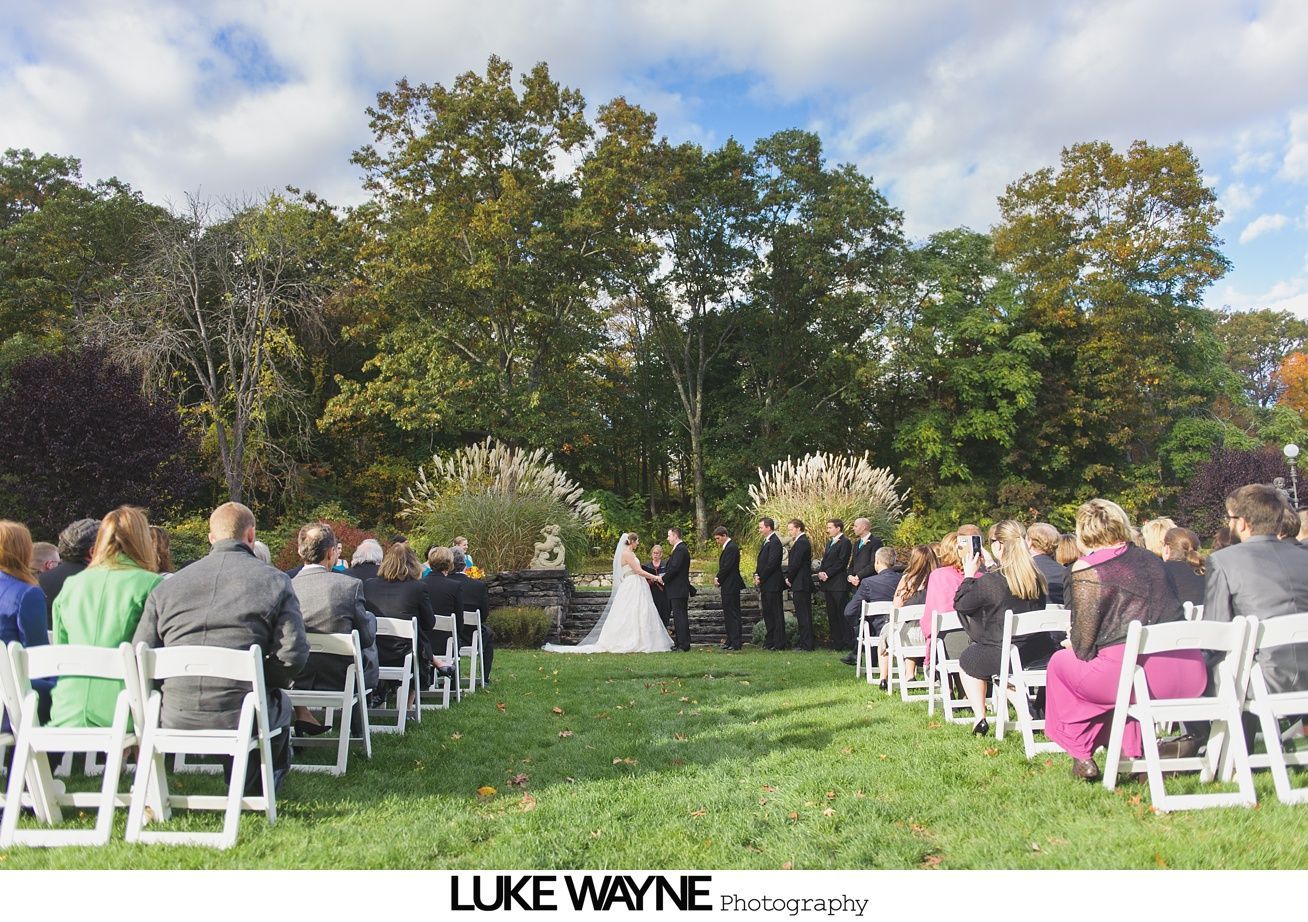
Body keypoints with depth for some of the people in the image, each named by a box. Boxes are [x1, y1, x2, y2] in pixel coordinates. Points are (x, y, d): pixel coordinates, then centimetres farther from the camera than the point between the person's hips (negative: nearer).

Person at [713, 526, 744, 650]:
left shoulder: (731, 548, -16)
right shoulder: (728, 547, 16)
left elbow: (727, 567, -20)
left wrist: (719, 579, -7)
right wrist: (718, 578, 4)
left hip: (731, 586, -10)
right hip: (728, 586, 10)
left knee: (733, 614, -7)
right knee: (728, 614, 14)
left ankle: (735, 643, -4)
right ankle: (731, 640, 20)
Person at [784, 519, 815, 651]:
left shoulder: (801, 542, -15)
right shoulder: (802, 541, 17)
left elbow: (796, 563, -18)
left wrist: (789, 579, -7)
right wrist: (790, 578, 10)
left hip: (800, 585, -10)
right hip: (803, 584, 10)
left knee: (803, 615, -7)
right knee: (803, 615, 13)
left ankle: (806, 645, -4)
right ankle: (805, 644, 18)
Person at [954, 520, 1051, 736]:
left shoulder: (989, 582, -18)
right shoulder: (1037, 578, 0)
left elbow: (960, 603, -5)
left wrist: (969, 575, 9)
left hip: (1006, 656, -6)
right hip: (1041, 654, 6)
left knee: (967, 659, 23)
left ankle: (979, 718, 17)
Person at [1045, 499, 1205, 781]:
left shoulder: (1087, 570, -5)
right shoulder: (1151, 559, 15)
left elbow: (1083, 645, -4)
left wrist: (1072, 644, 20)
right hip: (1191, 677, 7)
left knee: (1061, 662, 18)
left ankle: (1081, 756, 20)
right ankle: (1133, 752, 34)